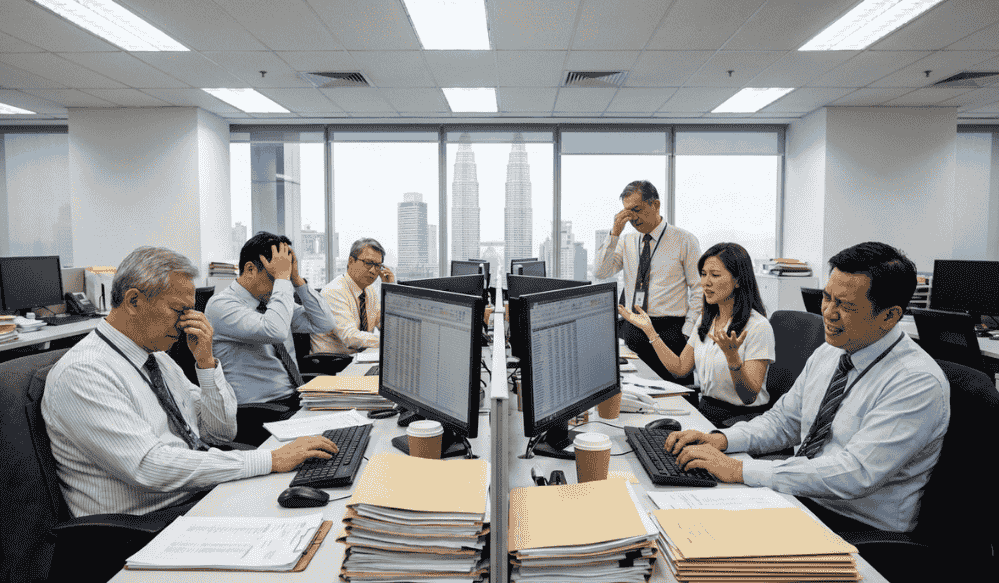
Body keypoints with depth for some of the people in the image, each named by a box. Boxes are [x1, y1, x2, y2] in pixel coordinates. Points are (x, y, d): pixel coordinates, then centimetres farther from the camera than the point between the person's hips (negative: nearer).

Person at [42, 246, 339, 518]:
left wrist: (206, 360, -2)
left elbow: (221, 431, 13)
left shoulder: (157, 357, 12)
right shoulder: (82, 373, -14)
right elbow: (151, 466, -26)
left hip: (202, 495, 8)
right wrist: (270, 460, -26)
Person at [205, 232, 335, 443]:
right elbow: (275, 332, -29)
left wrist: (296, 278, 0)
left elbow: (324, 323, 7)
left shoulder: (271, 300, 12)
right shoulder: (221, 305, -11)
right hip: (260, 414, -7)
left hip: (297, 401, 7)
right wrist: (282, 278, -19)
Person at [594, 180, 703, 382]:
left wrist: (686, 334, -8)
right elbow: (600, 272, 0)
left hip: (668, 330, -3)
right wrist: (614, 233, -7)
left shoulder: (684, 240, 0)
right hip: (632, 331, 4)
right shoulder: (626, 242, 11)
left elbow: (699, 289, -1)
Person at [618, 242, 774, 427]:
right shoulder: (705, 320, 10)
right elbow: (680, 368, 9)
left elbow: (749, 396, -18)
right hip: (705, 411, 7)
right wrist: (648, 329, 8)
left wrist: (732, 355, -34)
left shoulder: (758, 327, -14)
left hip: (742, 420, -6)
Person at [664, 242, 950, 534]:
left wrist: (740, 470, -31)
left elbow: (855, 473, -29)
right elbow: (783, 421, 13)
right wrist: (721, 439, -7)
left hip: (859, 528, -7)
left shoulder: (920, 383, -20)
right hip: (798, 494, 7)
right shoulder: (828, 353, 5)